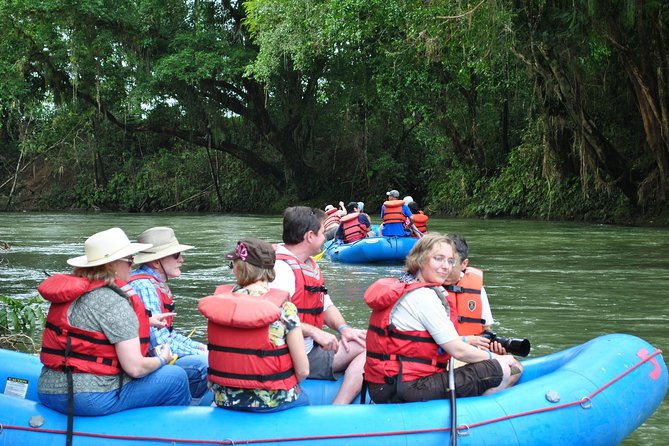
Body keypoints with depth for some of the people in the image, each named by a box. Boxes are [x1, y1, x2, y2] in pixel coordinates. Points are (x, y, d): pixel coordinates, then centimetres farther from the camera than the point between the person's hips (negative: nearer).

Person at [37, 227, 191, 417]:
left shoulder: (72, 290, 9)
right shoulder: (113, 301, -15)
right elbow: (135, 367, -17)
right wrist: (161, 359, 5)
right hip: (91, 399, -9)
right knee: (177, 378, 3)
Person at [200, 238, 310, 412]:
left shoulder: (216, 301, -5)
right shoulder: (284, 308, -15)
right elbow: (303, 371, -11)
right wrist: (284, 388, 7)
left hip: (225, 401, 4)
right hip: (274, 403, -4)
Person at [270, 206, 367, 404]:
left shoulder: (310, 265, 17)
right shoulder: (280, 269, -18)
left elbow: (325, 305, 23)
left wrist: (343, 328, 3)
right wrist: (314, 332, -28)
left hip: (310, 348, 11)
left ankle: (338, 409, -13)